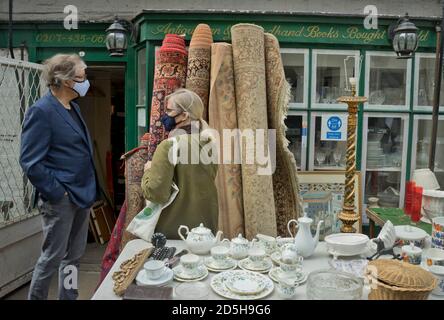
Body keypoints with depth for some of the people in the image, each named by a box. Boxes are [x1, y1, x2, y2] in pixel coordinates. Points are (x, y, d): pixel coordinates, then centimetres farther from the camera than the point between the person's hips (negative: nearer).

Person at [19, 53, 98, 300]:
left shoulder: (73, 107, 11)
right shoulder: (41, 111, -15)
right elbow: (30, 163, -18)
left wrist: (89, 189, 12)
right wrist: (57, 194, -17)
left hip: (82, 195, 8)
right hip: (60, 200, -8)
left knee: (74, 255, 17)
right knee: (53, 257, 5)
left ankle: (69, 297, 32)